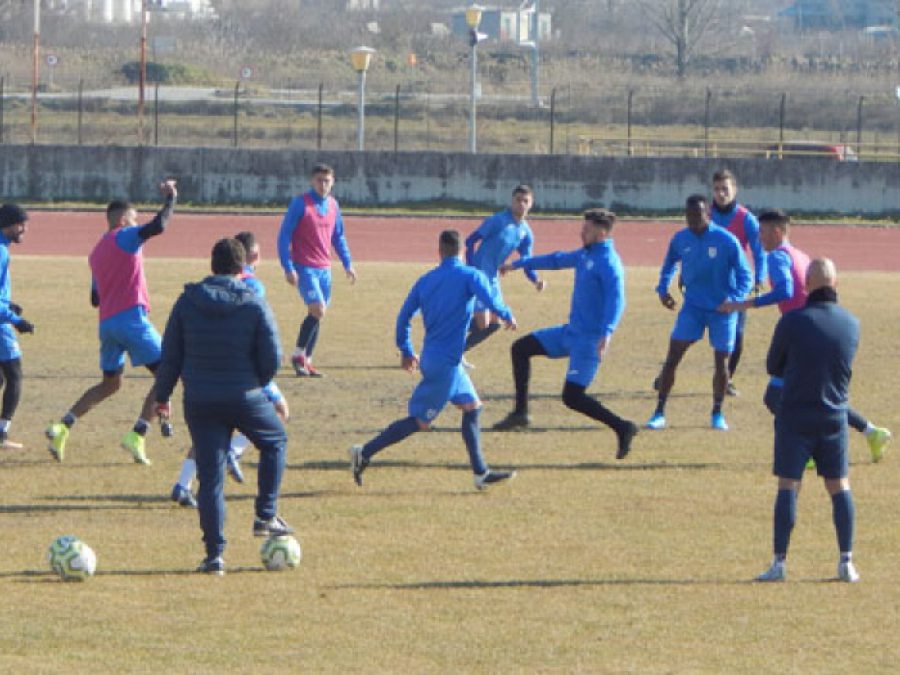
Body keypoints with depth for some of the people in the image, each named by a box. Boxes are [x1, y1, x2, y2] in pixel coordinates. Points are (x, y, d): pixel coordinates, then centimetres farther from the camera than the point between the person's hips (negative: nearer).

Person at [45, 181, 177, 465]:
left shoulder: (96, 253, 20)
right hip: (132, 317, -8)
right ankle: (137, 436, -14)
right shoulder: (125, 237, -2)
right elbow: (158, 227, -19)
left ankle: (62, 428, 6)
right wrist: (170, 198, -5)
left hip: (106, 322, 8)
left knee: (110, 383, 20)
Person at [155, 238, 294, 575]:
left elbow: (170, 355, 1)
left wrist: (162, 395, 12)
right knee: (275, 441, 27)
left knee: (210, 477, 4)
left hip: (200, 403, 1)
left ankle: (214, 554, 1)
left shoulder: (188, 301, -1)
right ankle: (266, 516, 21)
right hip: (245, 398, -1)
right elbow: (272, 359, -5)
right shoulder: (255, 306, -7)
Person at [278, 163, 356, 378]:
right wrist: (288, 268, -15)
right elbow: (284, 235, -9)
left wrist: (348, 264, 17)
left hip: (324, 269, 6)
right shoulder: (300, 204, -9)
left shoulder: (333, 205, 9)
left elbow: (338, 237, 22)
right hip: (304, 268, -6)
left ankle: (306, 362, 16)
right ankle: (298, 356, -6)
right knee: (318, 309, -19)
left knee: (317, 315, 7)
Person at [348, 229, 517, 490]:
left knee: (472, 407, 16)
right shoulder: (471, 276, -9)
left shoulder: (425, 281, 8)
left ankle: (481, 472, 16)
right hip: (446, 361, -8)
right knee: (420, 420, -4)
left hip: (431, 358, 8)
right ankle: (365, 453, -7)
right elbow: (491, 301, -23)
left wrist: (406, 350, 21)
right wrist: (508, 316, -2)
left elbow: (404, 317, 9)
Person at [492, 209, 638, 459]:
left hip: (589, 339, -10)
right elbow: (557, 260, 27)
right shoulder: (585, 255, 11)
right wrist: (518, 264, 37)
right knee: (521, 348, 12)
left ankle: (621, 427, -4)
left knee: (572, 397, -13)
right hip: (571, 332, 10)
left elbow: (616, 300, -30)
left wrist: (607, 333, -45)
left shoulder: (608, 263, -18)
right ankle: (520, 413, 14)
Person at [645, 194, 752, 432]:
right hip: (693, 307, 2)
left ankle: (717, 414, 21)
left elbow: (745, 277, -8)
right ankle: (659, 413, -1)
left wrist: (733, 299, -23)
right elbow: (669, 264, 19)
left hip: (722, 309, -2)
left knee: (721, 362, 2)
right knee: (672, 357, -6)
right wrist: (663, 289, 6)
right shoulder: (680, 240, -2)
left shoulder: (726, 241, -14)